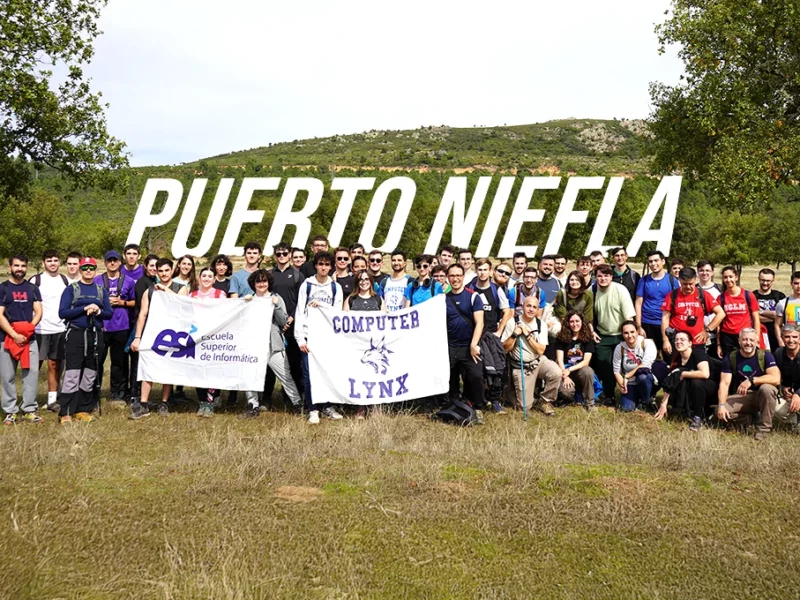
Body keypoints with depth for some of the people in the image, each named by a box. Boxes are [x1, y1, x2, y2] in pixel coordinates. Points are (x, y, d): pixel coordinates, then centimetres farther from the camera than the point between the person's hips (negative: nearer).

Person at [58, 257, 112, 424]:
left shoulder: (101, 290, 12)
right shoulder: (71, 289, 2)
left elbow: (109, 313, 8)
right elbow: (62, 312, -8)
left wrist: (98, 311, -12)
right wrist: (84, 308, -17)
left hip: (95, 335, 4)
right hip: (75, 334, -4)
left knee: (90, 375, 8)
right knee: (72, 374, -9)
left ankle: (83, 410, 16)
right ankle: (66, 413, -6)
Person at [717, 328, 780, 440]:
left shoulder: (765, 356, -9)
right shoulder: (730, 358, -4)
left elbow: (776, 379, -23)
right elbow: (724, 383, -9)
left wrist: (751, 380, -31)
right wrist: (721, 405, -23)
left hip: (761, 396, -1)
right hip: (739, 398, 2)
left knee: (767, 388, -35)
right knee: (721, 412, -26)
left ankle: (764, 428, -18)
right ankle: (751, 418, 5)